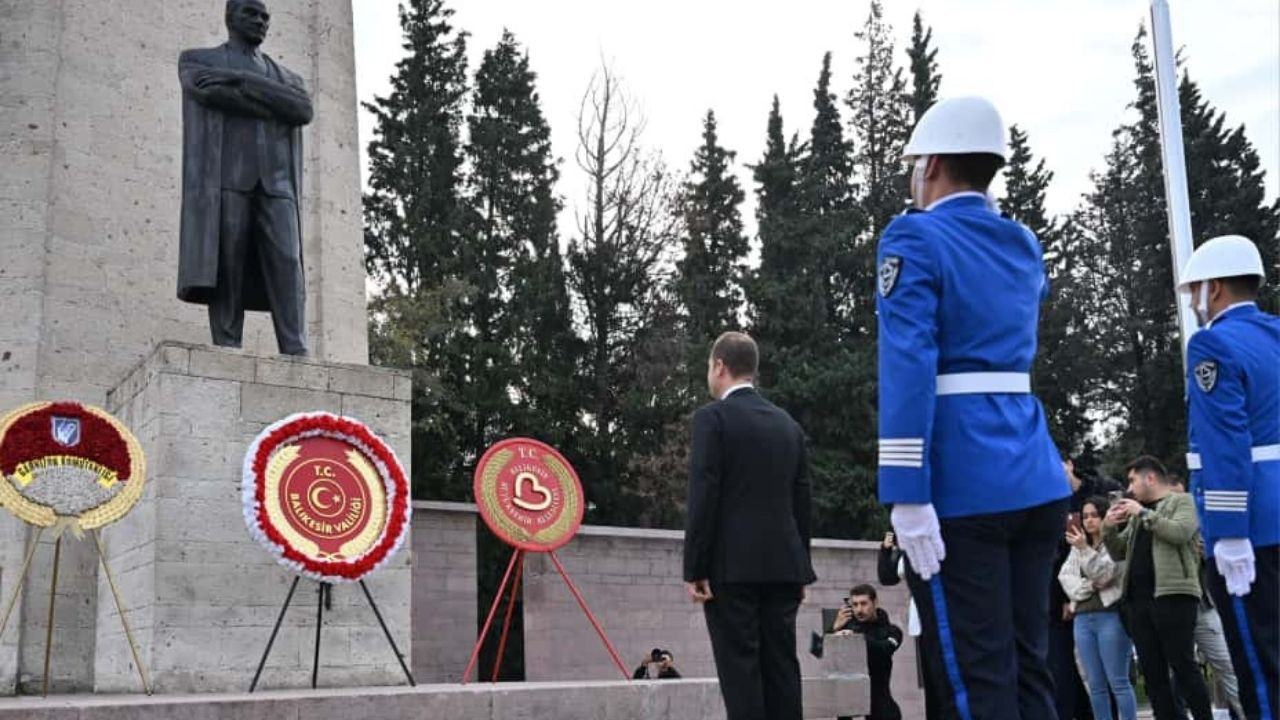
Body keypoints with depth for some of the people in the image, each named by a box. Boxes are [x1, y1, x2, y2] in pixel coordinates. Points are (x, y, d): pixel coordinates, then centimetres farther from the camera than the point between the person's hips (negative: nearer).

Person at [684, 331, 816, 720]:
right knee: (781, 664, 7)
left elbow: (703, 497, -11)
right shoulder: (788, 424, 14)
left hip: (732, 566, -6)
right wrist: (801, 569, 19)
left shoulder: (712, 416, -4)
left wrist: (694, 569, -9)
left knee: (740, 668, -5)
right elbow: (801, 501, 14)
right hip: (782, 564, 6)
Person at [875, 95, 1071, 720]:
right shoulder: (1023, 245, 15)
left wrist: (906, 495, -19)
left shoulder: (915, 239, -5)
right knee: (1028, 667, 12)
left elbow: (908, 367, -16)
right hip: (1036, 480, 7)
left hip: (959, 488, -7)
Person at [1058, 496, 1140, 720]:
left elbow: (1104, 574, -9)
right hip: (1083, 618, 6)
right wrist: (1088, 586, -6)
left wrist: (1085, 550, -19)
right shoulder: (1077, 548, 21)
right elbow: (1065, 578, 10)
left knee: (1118, 682, -7)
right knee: (1095, 685, 5)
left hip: (1110, 616, -6)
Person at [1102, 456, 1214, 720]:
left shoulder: (1181, 501, 5)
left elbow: (1180, 532, -15)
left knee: (1183, 665, -9)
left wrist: (1143, 513, -10)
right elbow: (1119, 553, 23)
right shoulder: (1137, 514, 24)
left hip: (1172, 594, -7)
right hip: (1137, 599, 7)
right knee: (1152, 672, 4)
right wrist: (1109, 528, 5)